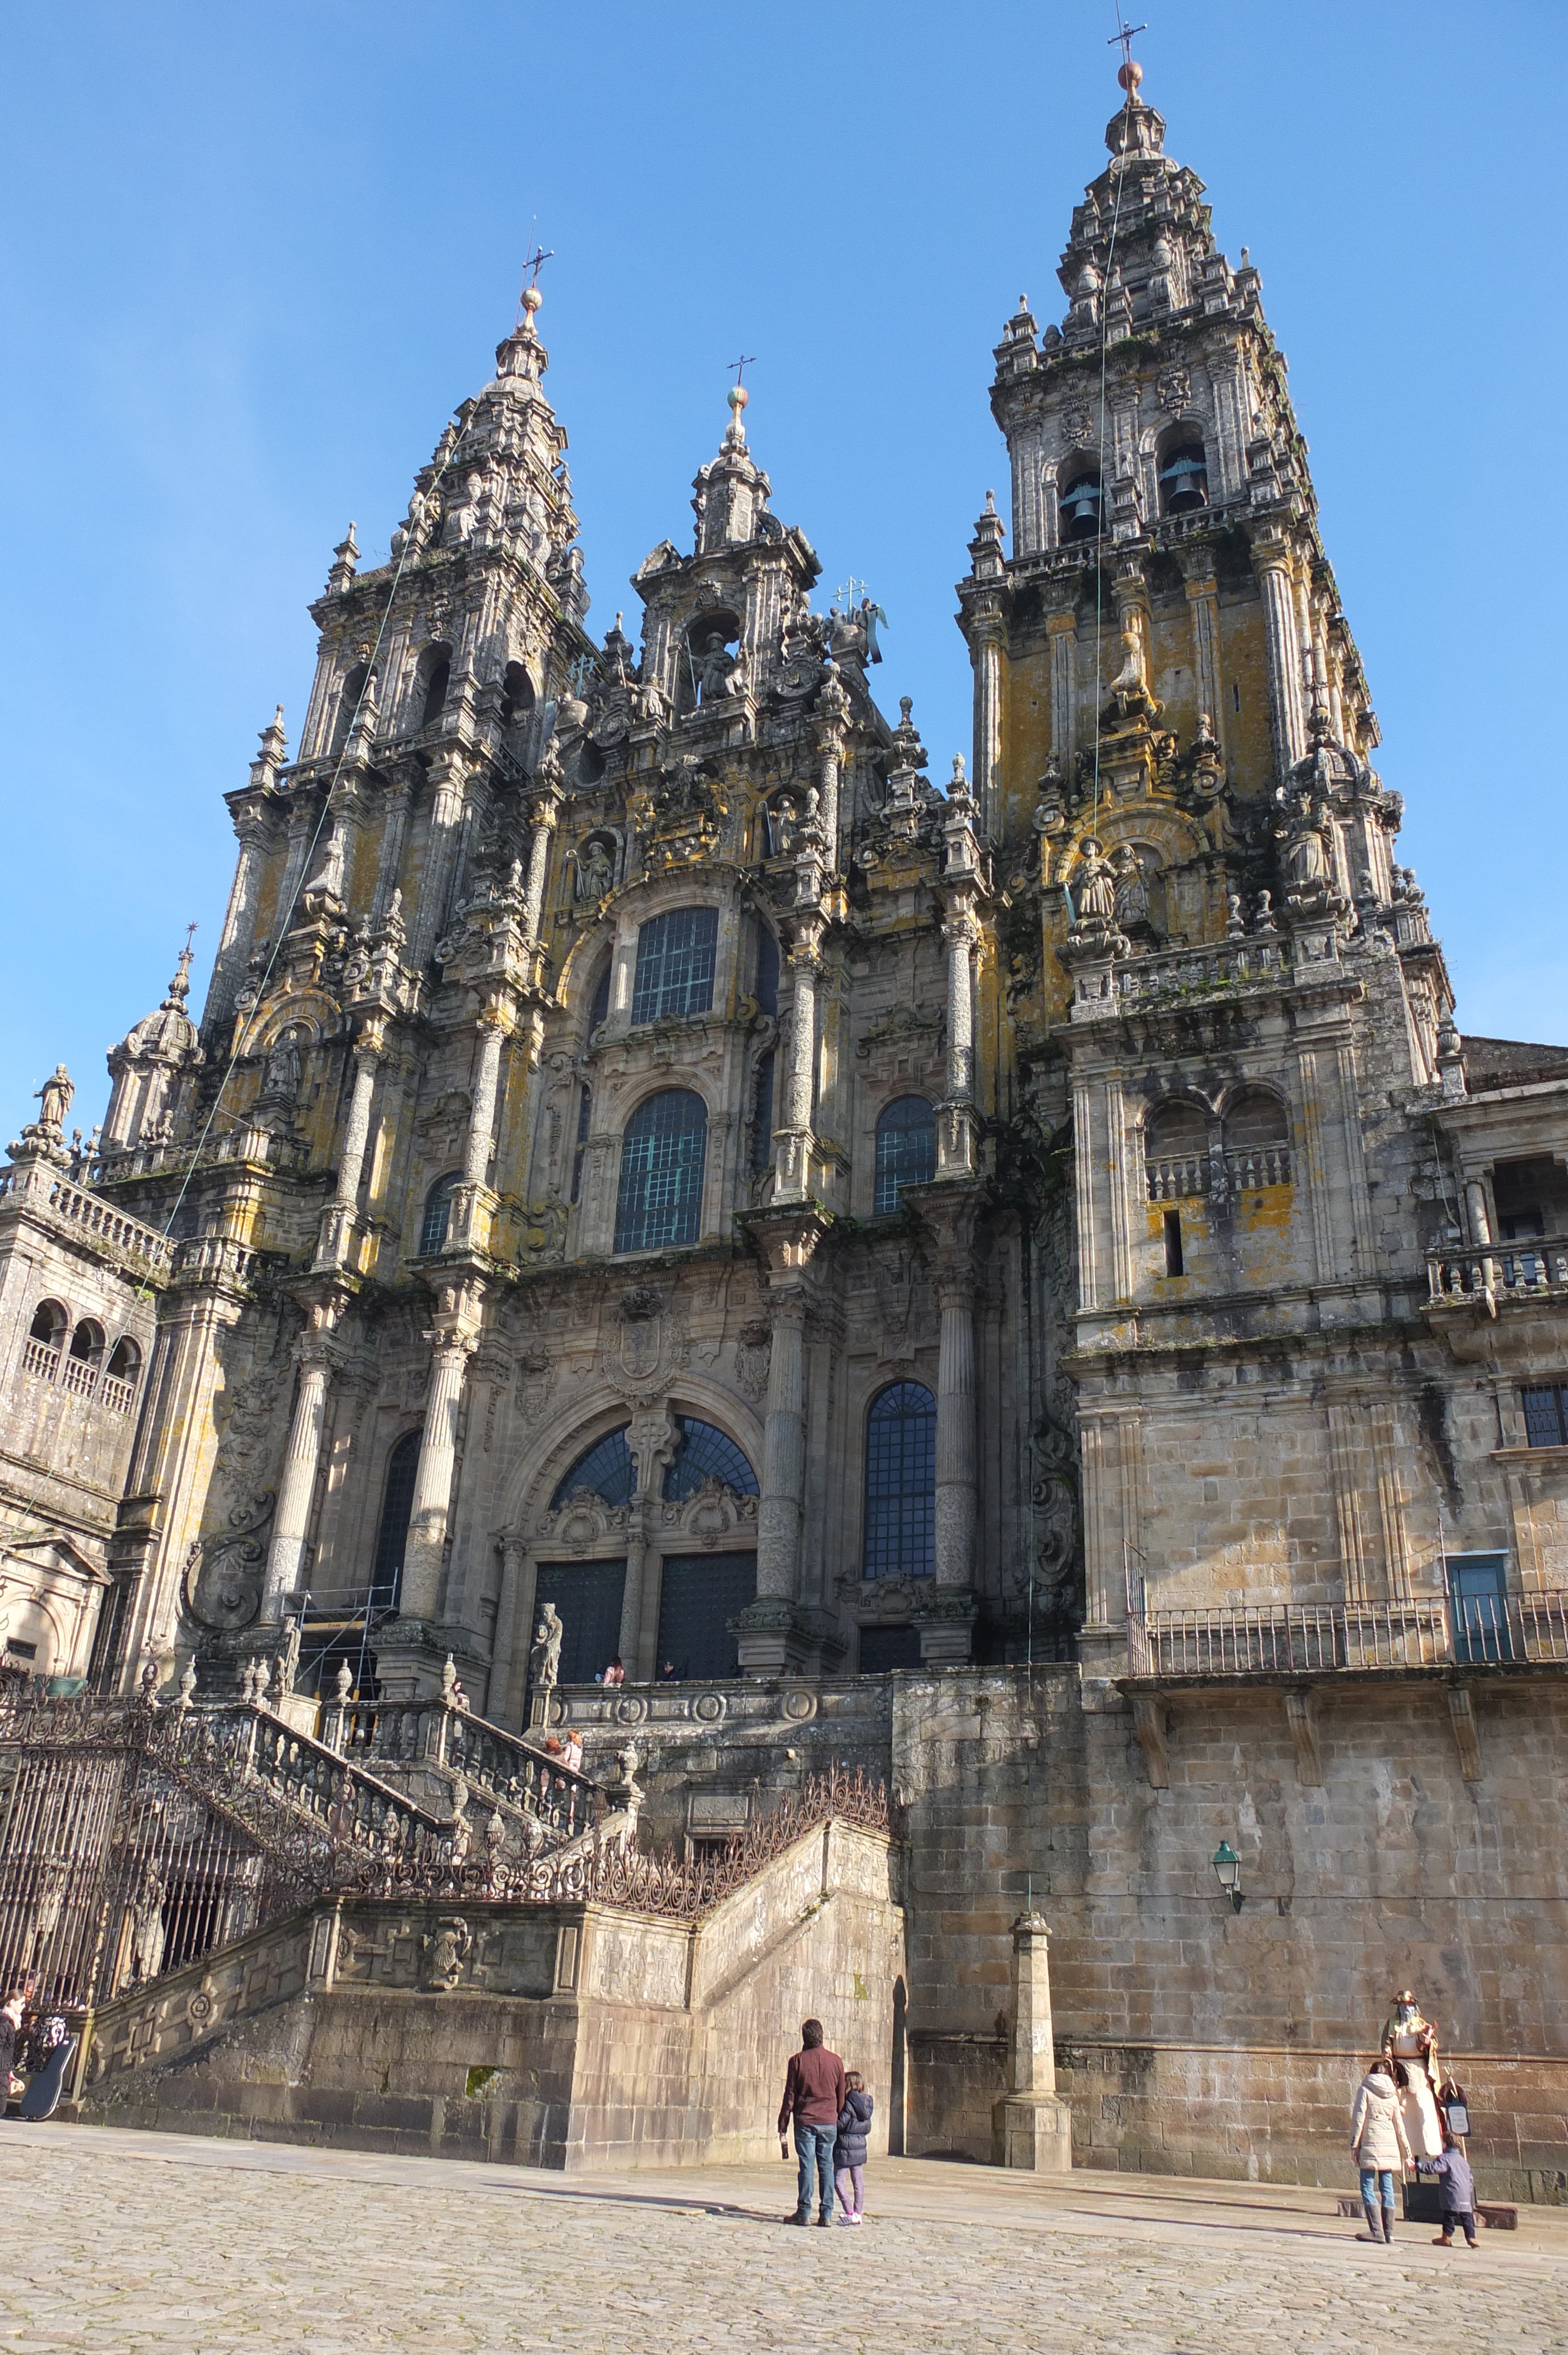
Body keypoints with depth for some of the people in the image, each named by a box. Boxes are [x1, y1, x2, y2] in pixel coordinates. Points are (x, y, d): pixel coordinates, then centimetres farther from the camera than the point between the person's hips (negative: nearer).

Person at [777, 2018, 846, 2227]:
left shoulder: (797, 2061, -3)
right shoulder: (835, 2061, 5)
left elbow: (790, 2096, -2)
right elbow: (841, 2096, 10)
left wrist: (782, 2127, 3)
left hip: (805, 2121, -2)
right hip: (829, 2122, 2)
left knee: (807, 2166, 2)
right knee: (826, 2166, 6)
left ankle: (804, 2212, 3)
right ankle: (826, 2213, 6)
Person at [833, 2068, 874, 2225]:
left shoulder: (848, 2103, -17)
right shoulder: (866, 2102, 7)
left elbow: (842, 2123, -18)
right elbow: (867, 2126, 11)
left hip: (845, 2146, -8)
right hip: (860, 2145, 8)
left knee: (839, 2180, -1)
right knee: (858, 2181, 12)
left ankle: (850, 2213, -7)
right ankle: (858, 2213, 15)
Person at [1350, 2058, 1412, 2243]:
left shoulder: (1365, 2090, 0)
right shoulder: (1393, 2095, 12)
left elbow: (1358, 2118, -7)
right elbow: (1399, 2126, 13)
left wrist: (1354, 2144, -3)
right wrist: (1406, 2153, 20)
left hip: (1370, 2145, -5)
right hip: (1390, 2147, 5)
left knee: (1368, 2187, -2)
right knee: (1387, 2188, 9)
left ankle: (1375, 2230, -10)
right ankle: (1388, 2231, 8)